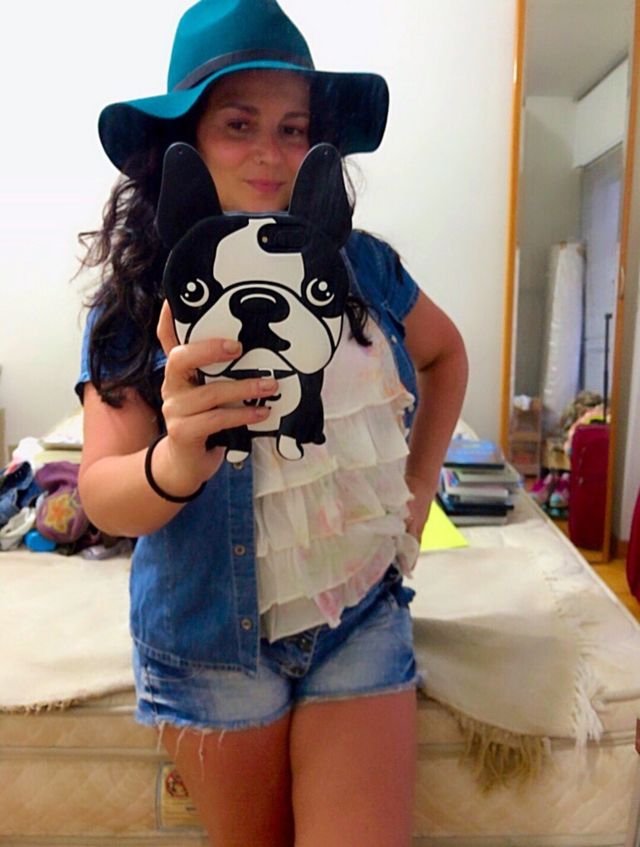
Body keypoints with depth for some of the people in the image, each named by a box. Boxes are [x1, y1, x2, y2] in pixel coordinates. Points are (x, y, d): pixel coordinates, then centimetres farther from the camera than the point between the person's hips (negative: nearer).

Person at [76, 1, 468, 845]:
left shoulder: (362, 266, -5)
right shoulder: (136, 303, -10)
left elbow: (445, 353, 14)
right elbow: (103, 497, -17)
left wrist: (418, 487, 6)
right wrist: (176, 463, -40)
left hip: (363, 618, 1)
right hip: (213, 642, 0)